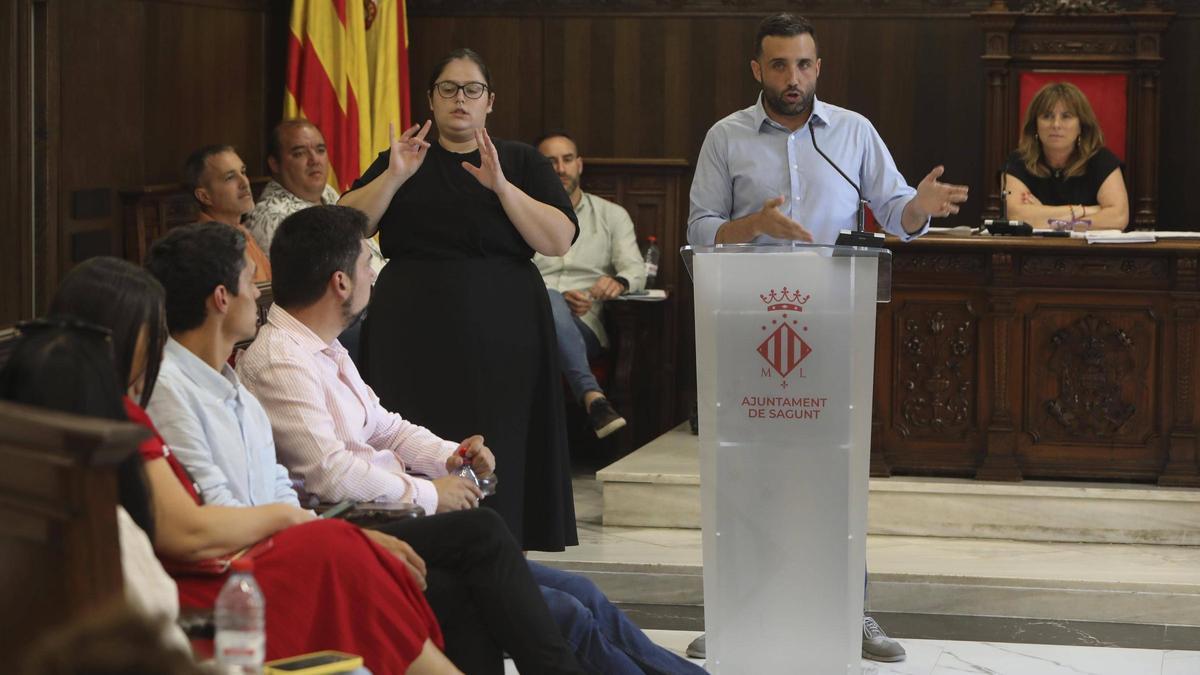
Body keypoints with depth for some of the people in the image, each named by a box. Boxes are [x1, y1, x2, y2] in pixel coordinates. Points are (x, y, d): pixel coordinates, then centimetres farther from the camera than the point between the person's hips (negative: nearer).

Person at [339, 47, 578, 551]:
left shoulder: (521, 163, 10)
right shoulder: (405, 159, 14)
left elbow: (559, 240, -4)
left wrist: (500, 186, -15)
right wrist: (394, 177, -13)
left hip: (500, 339, -1)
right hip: (415, 336, 1)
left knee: (497, 463, -5)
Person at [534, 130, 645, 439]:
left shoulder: (611, 215, 22)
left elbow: (636, 270, 8)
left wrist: (619, 282, -19)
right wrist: (560, 298, -15)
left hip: (584, 326, 0)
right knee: (547, 299, -39)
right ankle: (593, 397, -54)